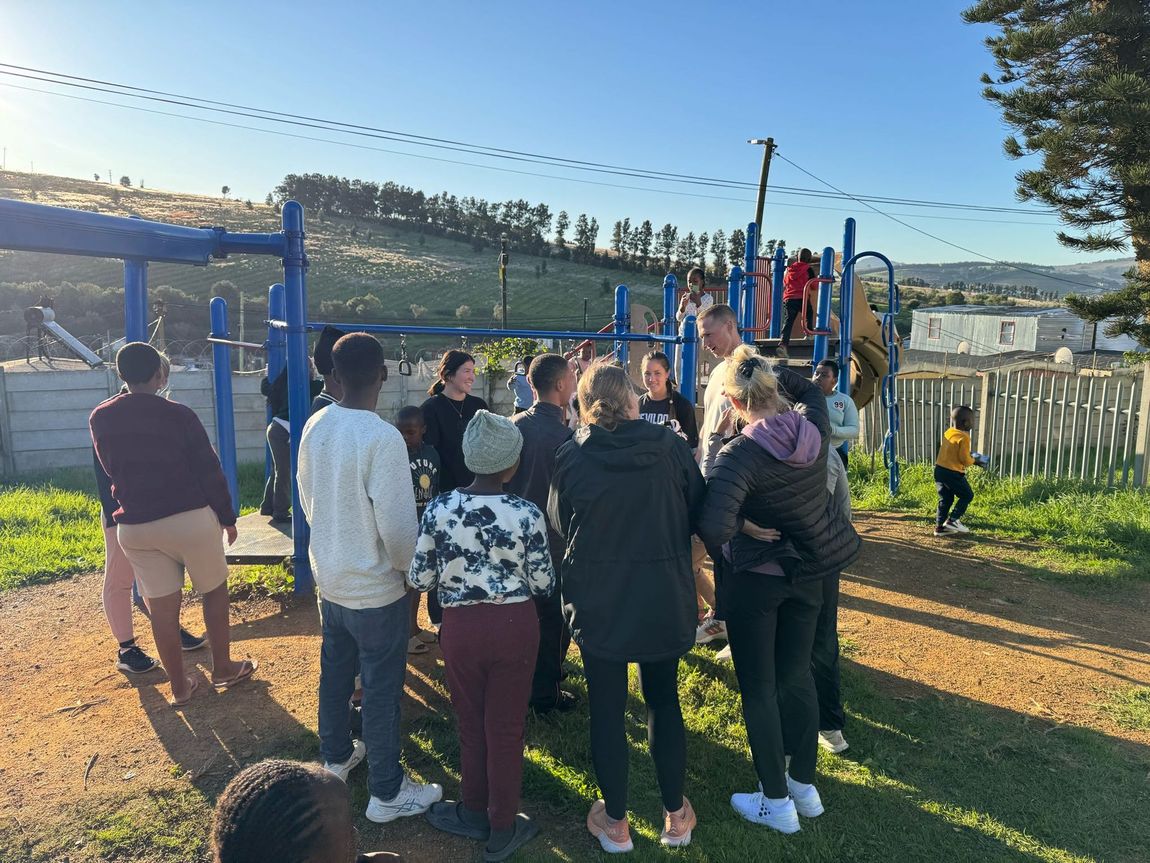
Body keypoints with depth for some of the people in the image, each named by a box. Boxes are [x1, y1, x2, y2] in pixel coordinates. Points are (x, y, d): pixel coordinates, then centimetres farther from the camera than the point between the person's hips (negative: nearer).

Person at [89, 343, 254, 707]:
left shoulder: (100, 419, 1)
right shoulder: (179, 415, -10)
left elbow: (111, 469, 15)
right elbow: (209, 470, -7)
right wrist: (227, 516, 3)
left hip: (135, 526, 3)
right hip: (190, 519, -3)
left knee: (162, 607, 10)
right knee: (214, 590, 17)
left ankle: (180, 687, 20)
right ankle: (223, 668, 25)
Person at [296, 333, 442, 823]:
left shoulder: (314, 427, -4)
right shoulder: (382, 437, -26)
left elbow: (306, 499, 8)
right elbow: (397, 525, -24)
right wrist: (410, 568, -6)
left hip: (328, 577, 7)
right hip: (376, 588, -7)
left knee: (334, 673, 23)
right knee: (381, 689, 7)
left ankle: (336, 756, 44)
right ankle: (386, 793, 21)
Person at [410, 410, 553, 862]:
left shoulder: (439, 509, -12)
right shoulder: (527, 514, -15)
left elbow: (419, 578, -5)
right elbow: (543, 584, -6)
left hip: (462, 626, 1)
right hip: (515, 625, -1)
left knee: (471, 722, 22)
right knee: (506, 727, 15)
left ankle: (475, 812, 39)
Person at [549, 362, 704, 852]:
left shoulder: (570, 458, -11)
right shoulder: (670, 446, -10)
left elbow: (559, 525, 2)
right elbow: (697, 512, 0)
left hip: (597, 601, -1)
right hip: (665, 597, 1)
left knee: (607, 709, 13)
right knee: (664, 702, 18)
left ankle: (615, 823, 26)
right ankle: (675, 817, 30)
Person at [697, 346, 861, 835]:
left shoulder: (740, 454, -26)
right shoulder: (813, 429, -9)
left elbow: (714, 529, -36)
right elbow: (810, 389, 16)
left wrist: (738, 528, -15)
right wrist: (764, 367, 12)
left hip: (754, 577, -6)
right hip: (809, 571, 6)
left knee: (758, 688, 9)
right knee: (797, 675, 20)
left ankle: (776, 802, 22)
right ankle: (805, 785, 34)